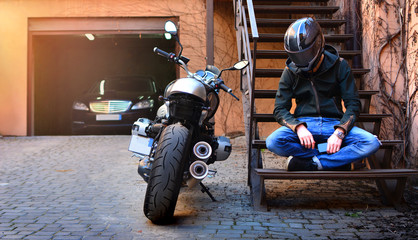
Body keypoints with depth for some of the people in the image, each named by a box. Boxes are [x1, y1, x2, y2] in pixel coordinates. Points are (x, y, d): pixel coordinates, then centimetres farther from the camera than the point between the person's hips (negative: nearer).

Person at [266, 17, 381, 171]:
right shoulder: (290, 71, 4)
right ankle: (340, 160, -20)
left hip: (334, 123, 0)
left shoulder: (339, 66, 1)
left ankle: (308, 163, -24)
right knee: (272, 142, -31)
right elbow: (280, 109, 2)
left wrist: (339, 132, -18)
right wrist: (298, 127, -19)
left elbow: (353, 104, -1)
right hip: (304, 123, 0)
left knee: (372, 143, -27)